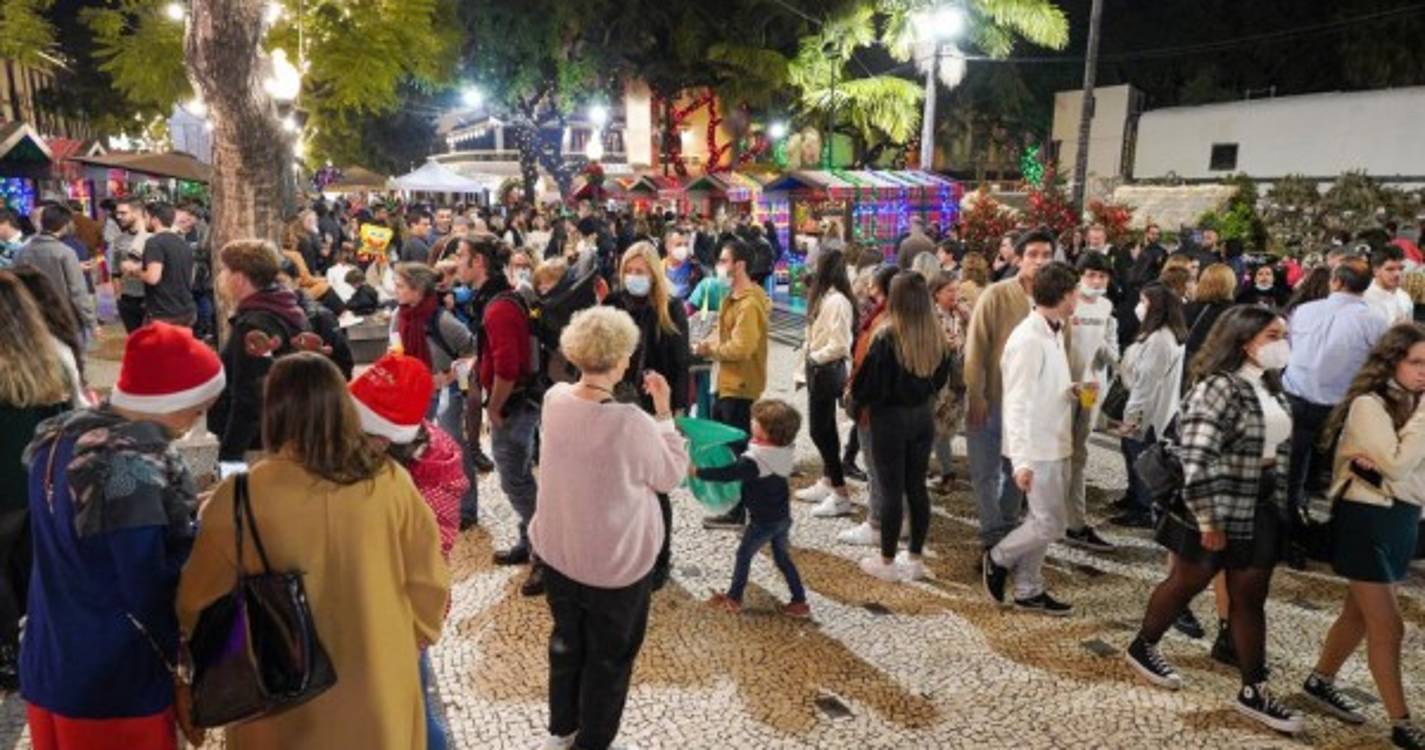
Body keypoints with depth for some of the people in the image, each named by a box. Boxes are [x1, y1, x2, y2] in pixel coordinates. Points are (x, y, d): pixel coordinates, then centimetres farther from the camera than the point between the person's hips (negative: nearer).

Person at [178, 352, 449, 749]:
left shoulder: (243, 496, -18)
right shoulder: (389, 481, -14)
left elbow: (197, 600, -6)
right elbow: (428, 580, -5)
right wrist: (412, 640, 13)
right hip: (378, 687, 1)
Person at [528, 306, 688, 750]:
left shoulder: (554, 400, -11)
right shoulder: (631, 423, -29)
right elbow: (672, 476, -13)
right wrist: (664, 412, -8)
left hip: (556, 551, 6)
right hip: (614, 563, -6)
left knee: (567, 642, 28)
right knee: (609, 659, 18)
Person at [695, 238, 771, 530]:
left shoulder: (749, 303, -22)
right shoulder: (737, 297, 11)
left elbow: (741, 348, -29)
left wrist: (710, 348, -15)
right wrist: (712, 342, 0)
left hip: (740, 386, -10)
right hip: (728, 382, 10)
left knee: (736, 448, 0)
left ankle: (736, 512, 11)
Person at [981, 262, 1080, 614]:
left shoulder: (1054, 333, 9)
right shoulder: (1028, 339, -19)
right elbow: (1018, 403, -21)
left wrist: (1070, 391, 0)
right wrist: (1021, 460, -24)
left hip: (1055, 444, 9)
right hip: (1037, 448, -9)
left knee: (1042, 522, 15)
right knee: (1050, 524, -3)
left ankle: (1028, 590, 26)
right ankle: (997, 559, 18)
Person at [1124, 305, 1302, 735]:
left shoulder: (1269, 386, 7)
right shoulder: (1220, 386, -19)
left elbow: (1281, 447, 16)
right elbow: (1196, 457, -25)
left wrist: (1282, 503, 13)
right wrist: (1208, 518, -23)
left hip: (1262, 510, 7)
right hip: (1218, 512, -7)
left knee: (1250, 598, 12)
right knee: (1186, 584, 11)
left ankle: (1254, 692, 22)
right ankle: (1142, 648, 33)